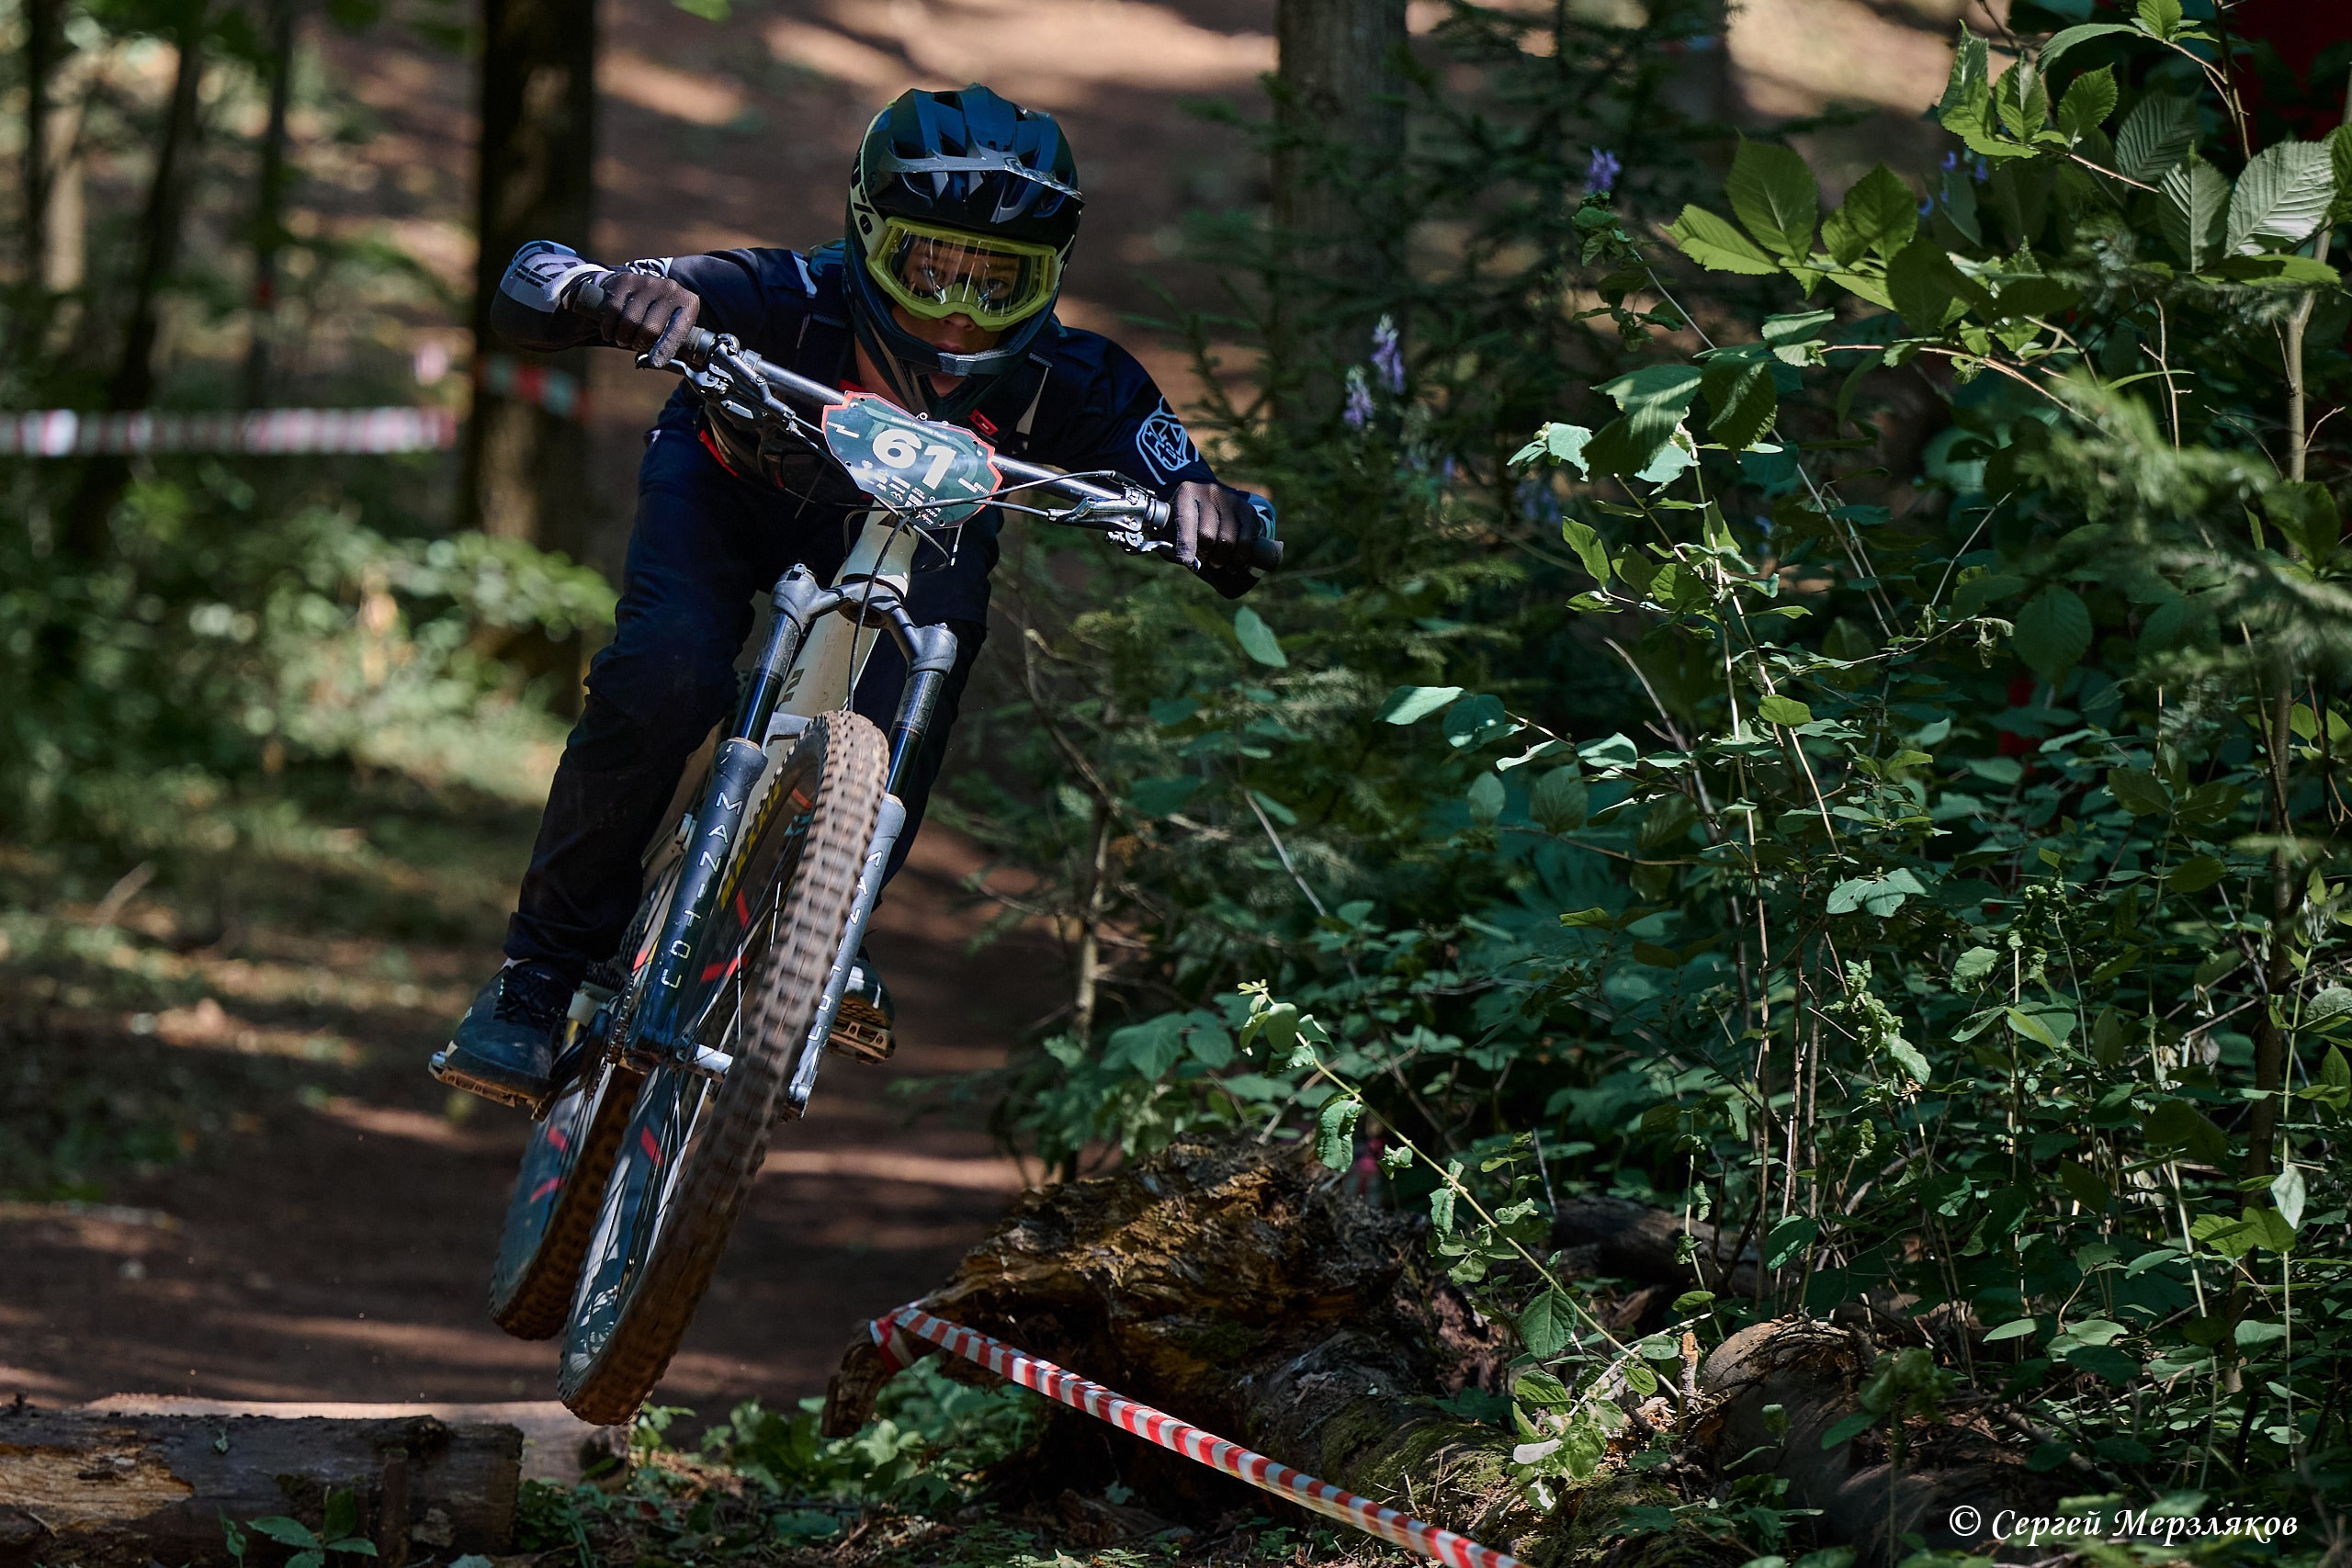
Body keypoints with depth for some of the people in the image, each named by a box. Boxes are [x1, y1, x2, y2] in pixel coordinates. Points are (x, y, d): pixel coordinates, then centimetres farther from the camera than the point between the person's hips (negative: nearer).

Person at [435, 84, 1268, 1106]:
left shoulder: (1065, 383, -32)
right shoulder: (789, 302, -38)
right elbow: (527, 283, -38)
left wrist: (1208, 515, -53)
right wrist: (607, 293, -62)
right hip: (729, 485, -1)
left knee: (936, 626, -32)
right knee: (665, 678, -27)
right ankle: (543, 965, -9)